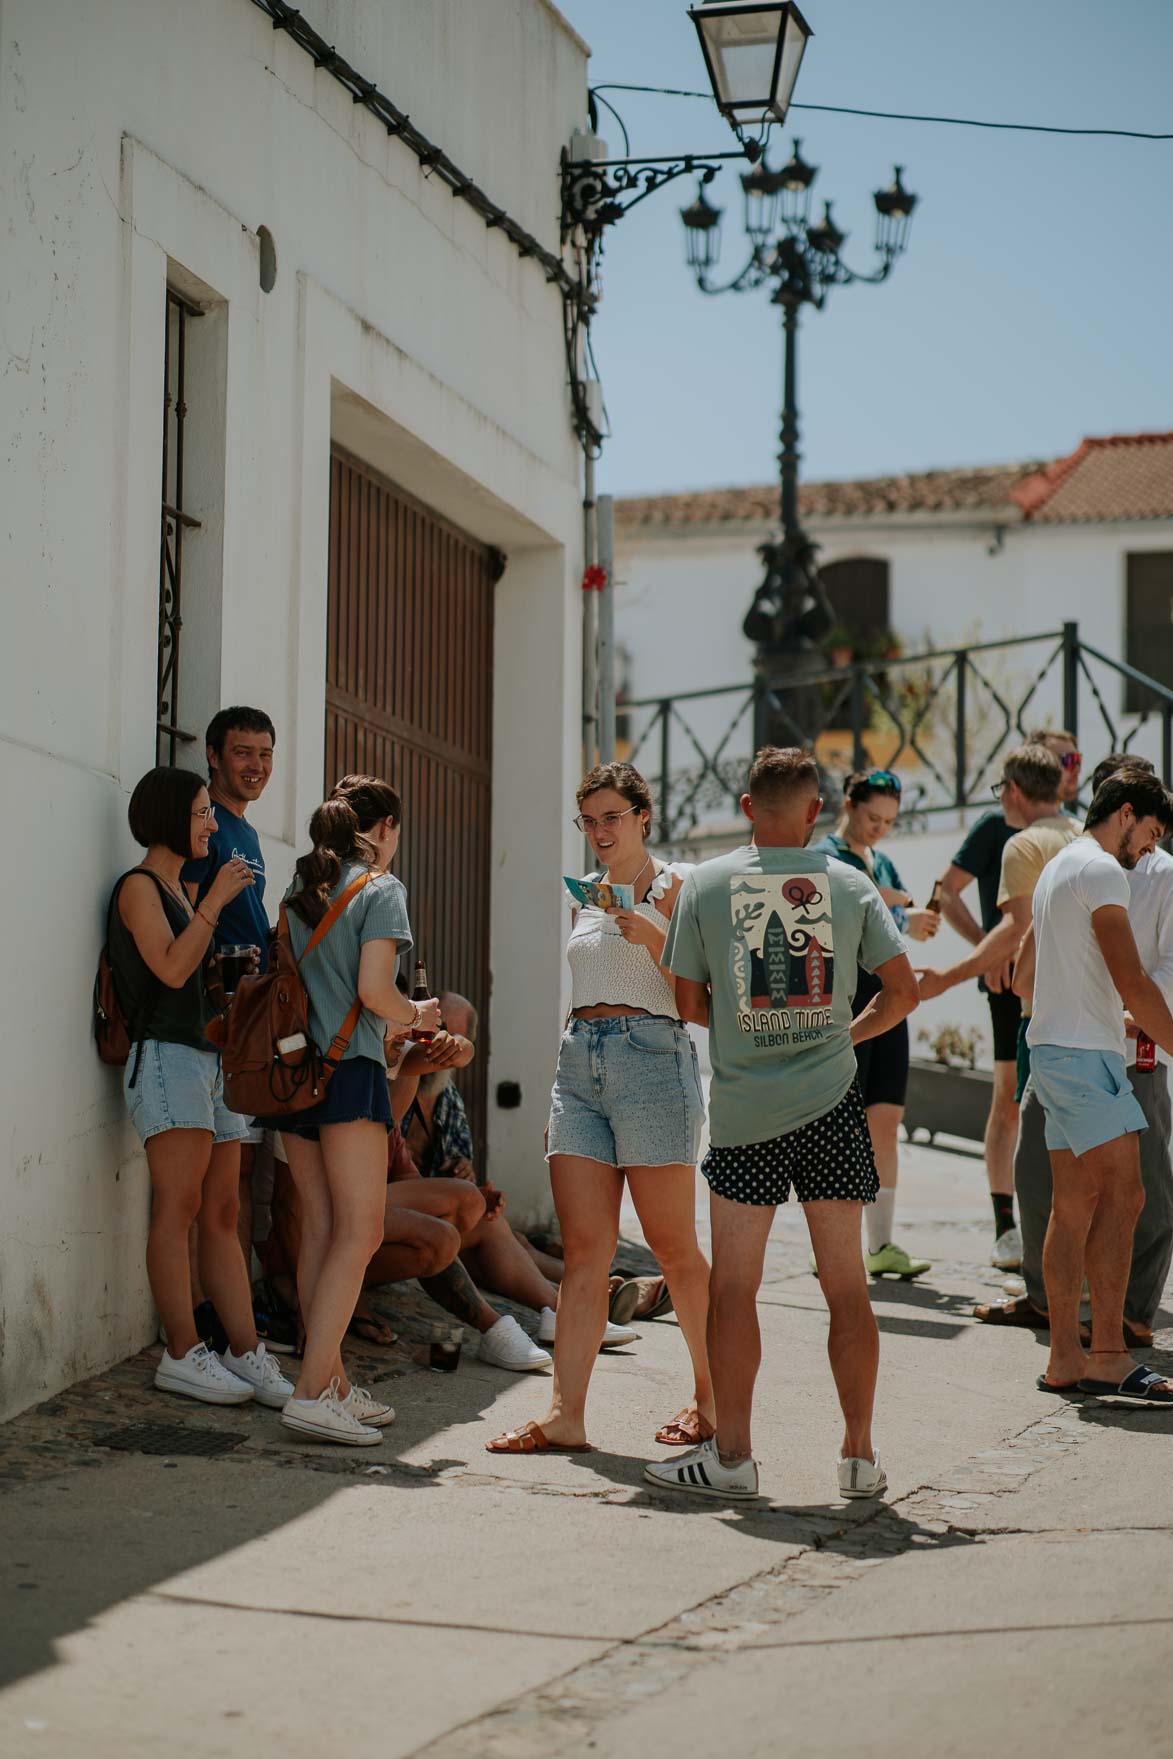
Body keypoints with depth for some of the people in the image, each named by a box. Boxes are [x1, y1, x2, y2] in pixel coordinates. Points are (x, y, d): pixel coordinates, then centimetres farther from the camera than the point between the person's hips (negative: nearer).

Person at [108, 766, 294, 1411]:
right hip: (167, 1056, -9)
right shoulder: (139, 886, -4)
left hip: (210, 1058, 9)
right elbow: (171, 969, -15)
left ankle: (246, 1351, 2)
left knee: (223, 1214, 4)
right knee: (179, 1207, -12)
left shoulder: (179, 890, 22)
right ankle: (182, 1353, -12)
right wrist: (214, 902, -12)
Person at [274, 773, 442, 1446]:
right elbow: (372, 991, -13)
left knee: (320, 1228, 8)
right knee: (361, 1229, -8)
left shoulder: (300, 887, 15)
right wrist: (419, 1014, 5)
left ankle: (334, 1382, 9)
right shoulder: (380, 888, -4)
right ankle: (313, 1390, -17)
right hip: (350, 1065, -7)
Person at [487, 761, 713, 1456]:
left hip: (652, 1056, -6)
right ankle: (566, 1416, -6)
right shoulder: (589, 897, 19)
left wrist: (653, 941, -18)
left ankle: (713, 1396, 15)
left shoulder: (675, 889, 1)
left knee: (673, 1244, 0)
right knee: (584, 1250, -2)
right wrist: (562, 1101, 22)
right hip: (581, 1060, 6)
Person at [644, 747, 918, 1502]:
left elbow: (690, 1001, 4)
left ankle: (732, 1455, 6)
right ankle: (860, 1455, 10)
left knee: (734, 1285, 5)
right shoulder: (849, 883, 2)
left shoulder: (707, 883, 0)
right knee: (846, 1283, 7)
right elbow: (903, 990, 3)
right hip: (832, 1103, 1)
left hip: (743, 1107, -1)